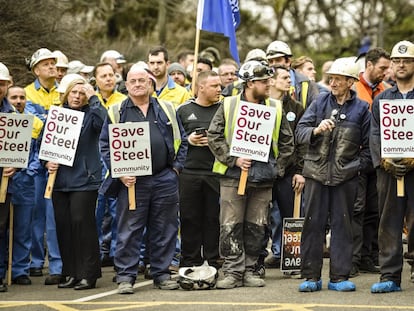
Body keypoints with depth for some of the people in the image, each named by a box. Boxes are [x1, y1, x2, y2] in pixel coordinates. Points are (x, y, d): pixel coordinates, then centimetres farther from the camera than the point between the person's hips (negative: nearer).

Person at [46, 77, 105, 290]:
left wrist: (93, 98, -15)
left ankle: (88, 274, -2)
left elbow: (103, 122, -22)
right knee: (63, 225, 5)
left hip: (84, 179, -4)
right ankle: (71, 273, 15)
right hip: (59, 179, 4)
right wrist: (47, 162, -3)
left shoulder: (90, 115, 1)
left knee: (82, 223, -8)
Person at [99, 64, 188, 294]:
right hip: (132, 181, -2)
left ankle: (162, 273, 15)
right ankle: (126, 276, 3)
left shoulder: (167, 110, 11)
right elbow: (106, 146, 2)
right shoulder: (116, 113, 5)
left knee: (165, 229, 6)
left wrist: (177, 166, 3)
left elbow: (182, 140, 14)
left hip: (165, 180, 2)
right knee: (129, 230, -2)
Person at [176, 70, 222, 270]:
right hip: (189, 173, 0)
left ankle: (213, 263, 9)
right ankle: (189, 264, 9)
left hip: (216, 172, 0)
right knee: (189, 219, 2)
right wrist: (188, 140, -6)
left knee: (214, 219, 1)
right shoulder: (184, 110, 9)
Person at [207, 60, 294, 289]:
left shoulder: (275, 109, 8)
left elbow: (287, 141, 14)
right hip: (233, 177, -2)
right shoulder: (228, 106, 1)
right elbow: (213, 137, -1)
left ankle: (249, 270, 14)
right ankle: (233, 271, 1)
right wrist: (233, 159, -9)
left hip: (263, 179, 2)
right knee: (231, 227, -4)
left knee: (256, 228, 5)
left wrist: (277, 167, 6)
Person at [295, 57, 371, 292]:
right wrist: (316, 130, -16)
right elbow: (300, 131, 3)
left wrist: (358, 165, -4)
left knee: (342, 225, 4)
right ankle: (311, 276, 7)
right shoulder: (320, 102, 7)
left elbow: (368, 145, 7)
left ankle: (339, 276, 9)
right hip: (317, 173, 1)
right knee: (313, 224, 2)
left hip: (346, 176, -1)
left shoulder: (361, 108, 4)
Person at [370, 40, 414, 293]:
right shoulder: (381, 99, 16)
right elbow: (375, 134, 9)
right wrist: (385, 161, -7)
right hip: (388, 170, 3)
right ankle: (390, 276, 5)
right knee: (389, 223, 2)